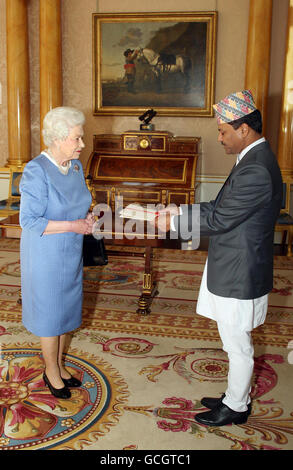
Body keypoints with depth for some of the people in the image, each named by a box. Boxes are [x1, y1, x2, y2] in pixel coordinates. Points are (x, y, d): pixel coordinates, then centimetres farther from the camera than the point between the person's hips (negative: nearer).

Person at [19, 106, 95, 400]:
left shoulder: (75, 165, 2)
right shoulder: (36, 171, -21)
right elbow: (29, 221, -23)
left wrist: (88, 218, -5)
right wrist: (73, 226, -25)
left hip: (71, 253, 7)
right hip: (46, 256, -7)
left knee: (66, 309, 18)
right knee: (49, 313, 8)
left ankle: (59, 365, 37)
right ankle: (51, 372, 29)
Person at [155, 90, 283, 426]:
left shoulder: (255, 170, -26)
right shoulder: (255, 159, 8)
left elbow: (218, 219, -23)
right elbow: (220, 206, 12)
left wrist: (172, 222, -12)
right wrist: (178, 212, 4)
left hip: (239, 276, -10)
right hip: (233, 270, 10)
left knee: (238, 346, 10)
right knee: (236, 344, 23)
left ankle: (235, 408, 30)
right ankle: (237, 397, 41)